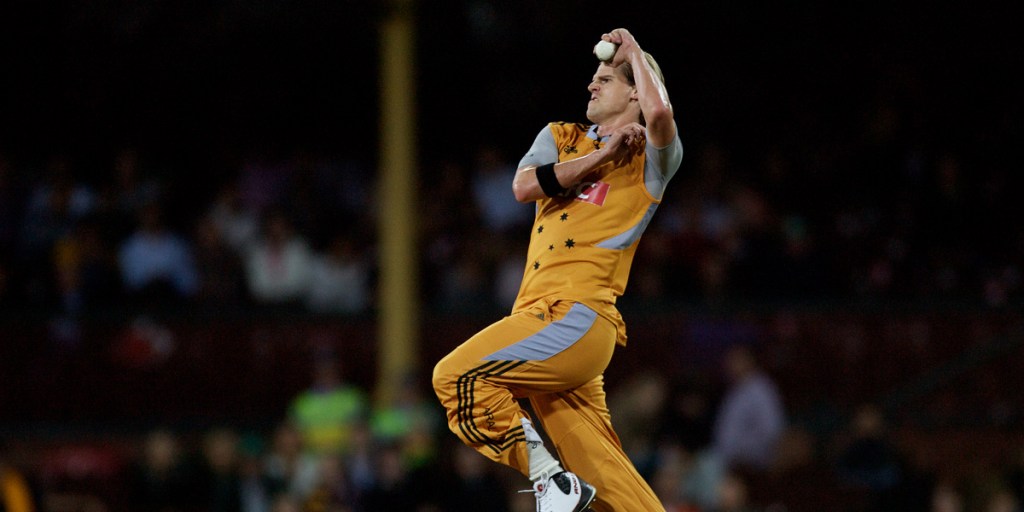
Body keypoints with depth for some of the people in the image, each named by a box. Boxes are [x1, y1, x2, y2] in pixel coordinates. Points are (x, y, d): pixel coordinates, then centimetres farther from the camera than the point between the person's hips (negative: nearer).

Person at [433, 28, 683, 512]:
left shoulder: (650, 157, 4)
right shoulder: (561, 137, 23)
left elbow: (659, 114, -19)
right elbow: (524, 186, 4)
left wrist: (634, 52, -3)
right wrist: (601, 155, -2)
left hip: (578, 314, -7)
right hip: (540, 315, 7)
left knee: (456, 375, -20)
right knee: (602, 472, 1)